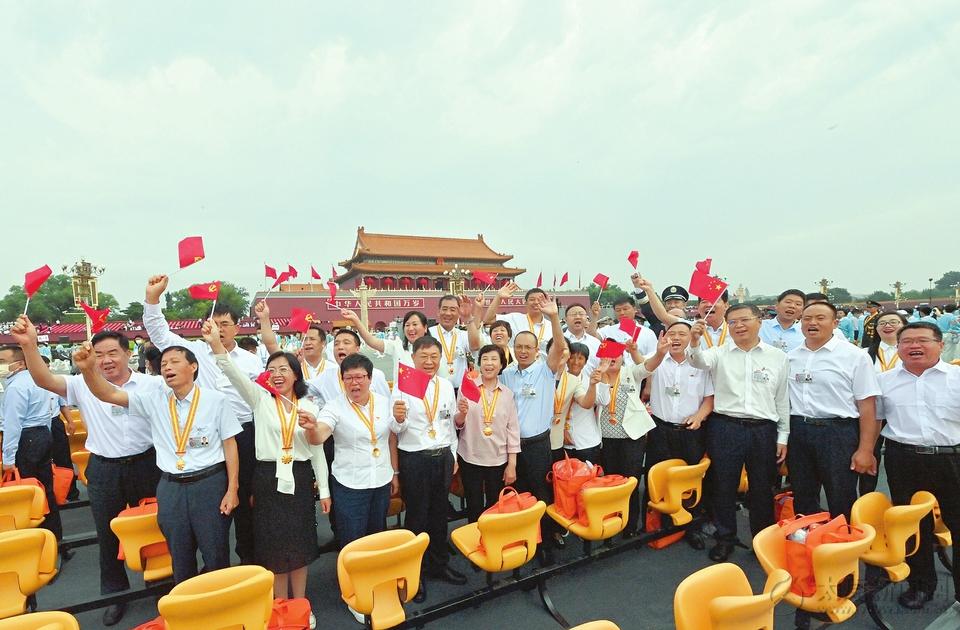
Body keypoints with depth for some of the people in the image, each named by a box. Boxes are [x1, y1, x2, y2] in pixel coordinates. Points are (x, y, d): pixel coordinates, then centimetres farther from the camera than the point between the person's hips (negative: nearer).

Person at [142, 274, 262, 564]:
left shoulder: (251, 360, 5)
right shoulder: (196, 351, 6)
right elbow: (160, 333, 1)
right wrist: (152, 298, -10)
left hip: (243, 434, 0)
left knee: (245, 496, 9)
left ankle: (247, 554, 26)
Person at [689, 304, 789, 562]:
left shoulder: (777, 357, 6)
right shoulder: (719, 353, 1)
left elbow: (782, 399, 9)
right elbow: (700, 362, -22)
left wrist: (783, 436, 9)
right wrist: (695, 344, -44)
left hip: (764, 429, 1)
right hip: (725, 427, -1)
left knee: (762, 489, 14)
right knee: (723, 487, 8)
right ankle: (725, 539, 26)